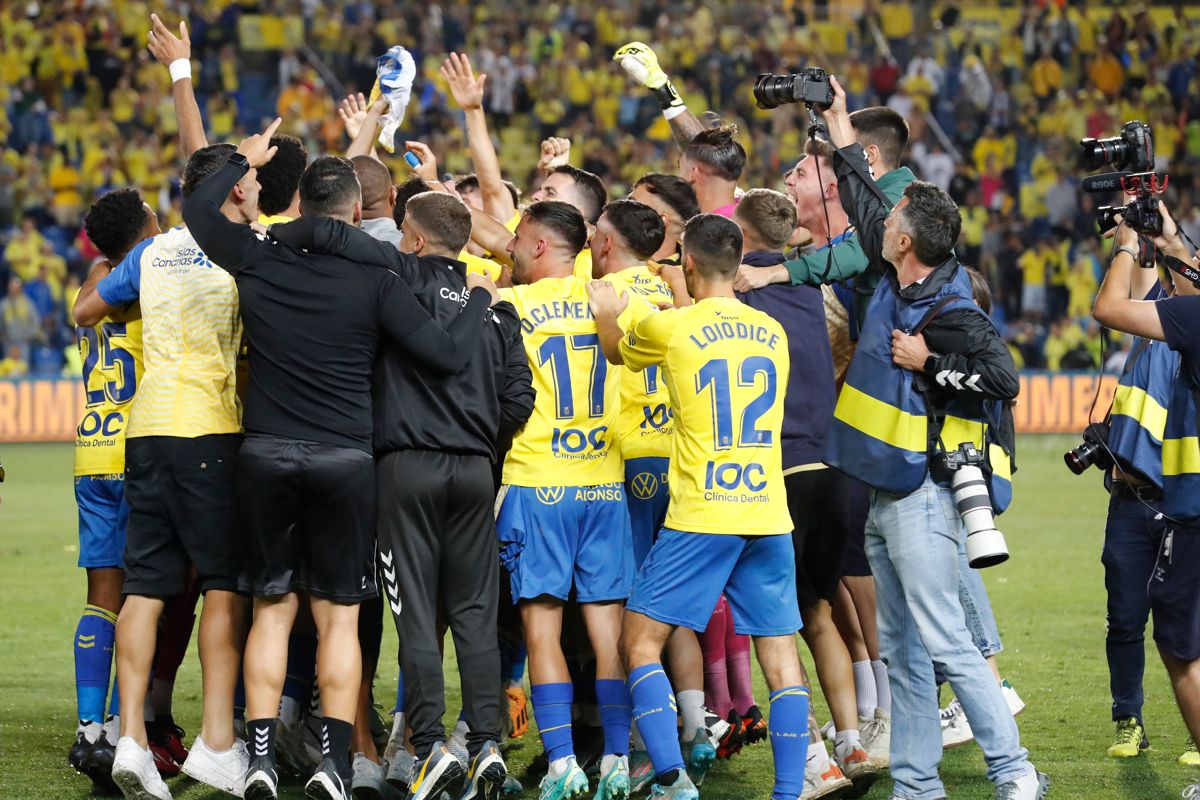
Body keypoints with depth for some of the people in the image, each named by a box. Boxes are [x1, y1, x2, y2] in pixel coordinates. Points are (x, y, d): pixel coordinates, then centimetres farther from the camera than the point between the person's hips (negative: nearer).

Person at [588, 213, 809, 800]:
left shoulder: (669, 327, -4)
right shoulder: (772, 333, 10)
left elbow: (616, 351, 18)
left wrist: (608, 315, 38)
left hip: (700, 518, -4)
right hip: (769, 516, 4)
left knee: (640, 641, 3)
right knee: (780, 655, 5)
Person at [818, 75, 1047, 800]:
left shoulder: (951, 311, -16)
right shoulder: (898, 284, 9)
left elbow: (1003, 378, -24)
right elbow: (863, 201, 22)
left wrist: (927, 362, -17)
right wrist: (839, 121, 29)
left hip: (924, 496, -9)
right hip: (889, 495, 9)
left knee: (944, 644, -11)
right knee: (903, 652, 10)